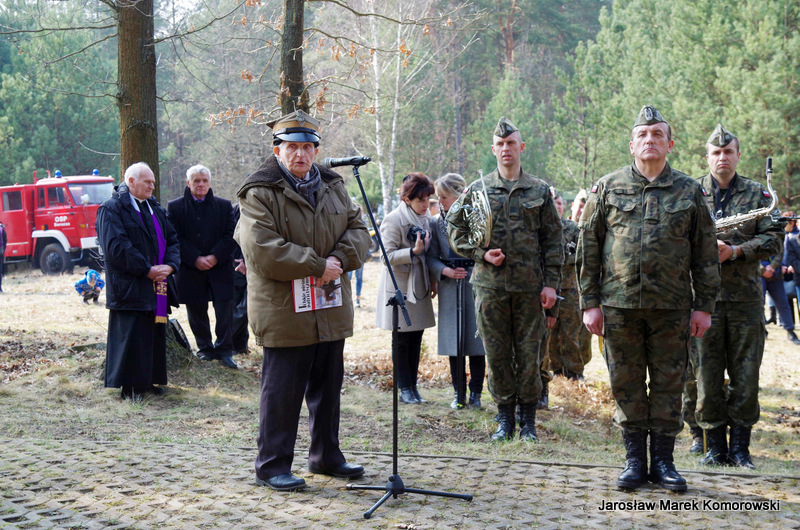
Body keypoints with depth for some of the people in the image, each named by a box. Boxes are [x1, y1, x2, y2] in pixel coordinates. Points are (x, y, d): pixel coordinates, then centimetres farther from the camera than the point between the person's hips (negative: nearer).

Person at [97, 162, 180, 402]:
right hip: (129, 288, -7)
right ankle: (130, 386, 4)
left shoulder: (155, 208, 16)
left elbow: (171, 239, 13)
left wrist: (169, 265, -6)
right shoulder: (111, 209, -7)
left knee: (156, 334, 10)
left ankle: (151, 380, 21)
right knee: (131, 336, -4)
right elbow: (116, 247, -17)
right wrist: (147, 270, -18)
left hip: (157, 285, 7)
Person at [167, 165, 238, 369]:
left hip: (220, 267, 0)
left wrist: (215, 257, -12)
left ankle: (224, 350, 5)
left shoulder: (224, 206, 7)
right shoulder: (175, 207, 5)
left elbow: (231, 235, 1)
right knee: (196, 312, 8)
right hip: (190, 269, 0)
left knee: (225, 310, -4)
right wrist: (196, 259, -13)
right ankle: (205, 348, 22)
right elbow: (175, 238, -2)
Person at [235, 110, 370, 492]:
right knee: (282, 390, -1)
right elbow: (262, 251, -20)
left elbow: (357, 229, 12)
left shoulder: (333, 187, 12)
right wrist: (317, 265, -18)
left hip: (331, 312, 7)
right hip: (284, 313, -7)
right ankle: (272, 465, 13)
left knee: (328, 386, 16)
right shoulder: (259, 194, -10)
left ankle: (326, 455, 31)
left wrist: (340, 259, -10)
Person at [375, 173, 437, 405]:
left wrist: (431, 281, 15)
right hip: (400, 287, -7)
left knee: (416, 338, 8)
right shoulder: (393, 220, -13)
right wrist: (413, 251, -28)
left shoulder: (425, 218, 10)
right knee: (401, 340, 0)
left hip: (419, 287, 7)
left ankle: (413, 387, 14)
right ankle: (405, 389, 8)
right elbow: (387, 255, -17)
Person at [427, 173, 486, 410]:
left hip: (476, 286, -2)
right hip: (450, 290, 2)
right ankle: (459, 393, 15)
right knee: (454, 343, 5)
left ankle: (475, 393, 13)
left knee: (477, 342, 1)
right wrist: (446, 271, -11)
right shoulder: (436, 223, 7)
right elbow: (431, 258, 7)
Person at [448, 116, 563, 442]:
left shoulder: (540, 191, 7)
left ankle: (528, 420, 15)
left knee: (529, 354, 3)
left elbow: (553, 241, 6)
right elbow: (455, 230, 10)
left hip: (530, 286, 0)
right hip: (490, 284, 1)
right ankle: (505, 418, 17)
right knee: (497, 353, 5)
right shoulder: (478, 190, 7)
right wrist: (481, 253, -6)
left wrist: (551, 282, -1)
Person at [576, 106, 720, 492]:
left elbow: (706, 253, 9)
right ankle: (635, 459, 16)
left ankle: (663, 460, 16)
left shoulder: (690, 192, 8)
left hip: (672, 307, 0)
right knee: (626, 384, 5)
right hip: (619, 304, 0)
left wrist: (704, 306, 3)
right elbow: (587, 249, 5)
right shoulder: (608, 188, 6)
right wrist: (589, 302, 0)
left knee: (668, 383, 5)